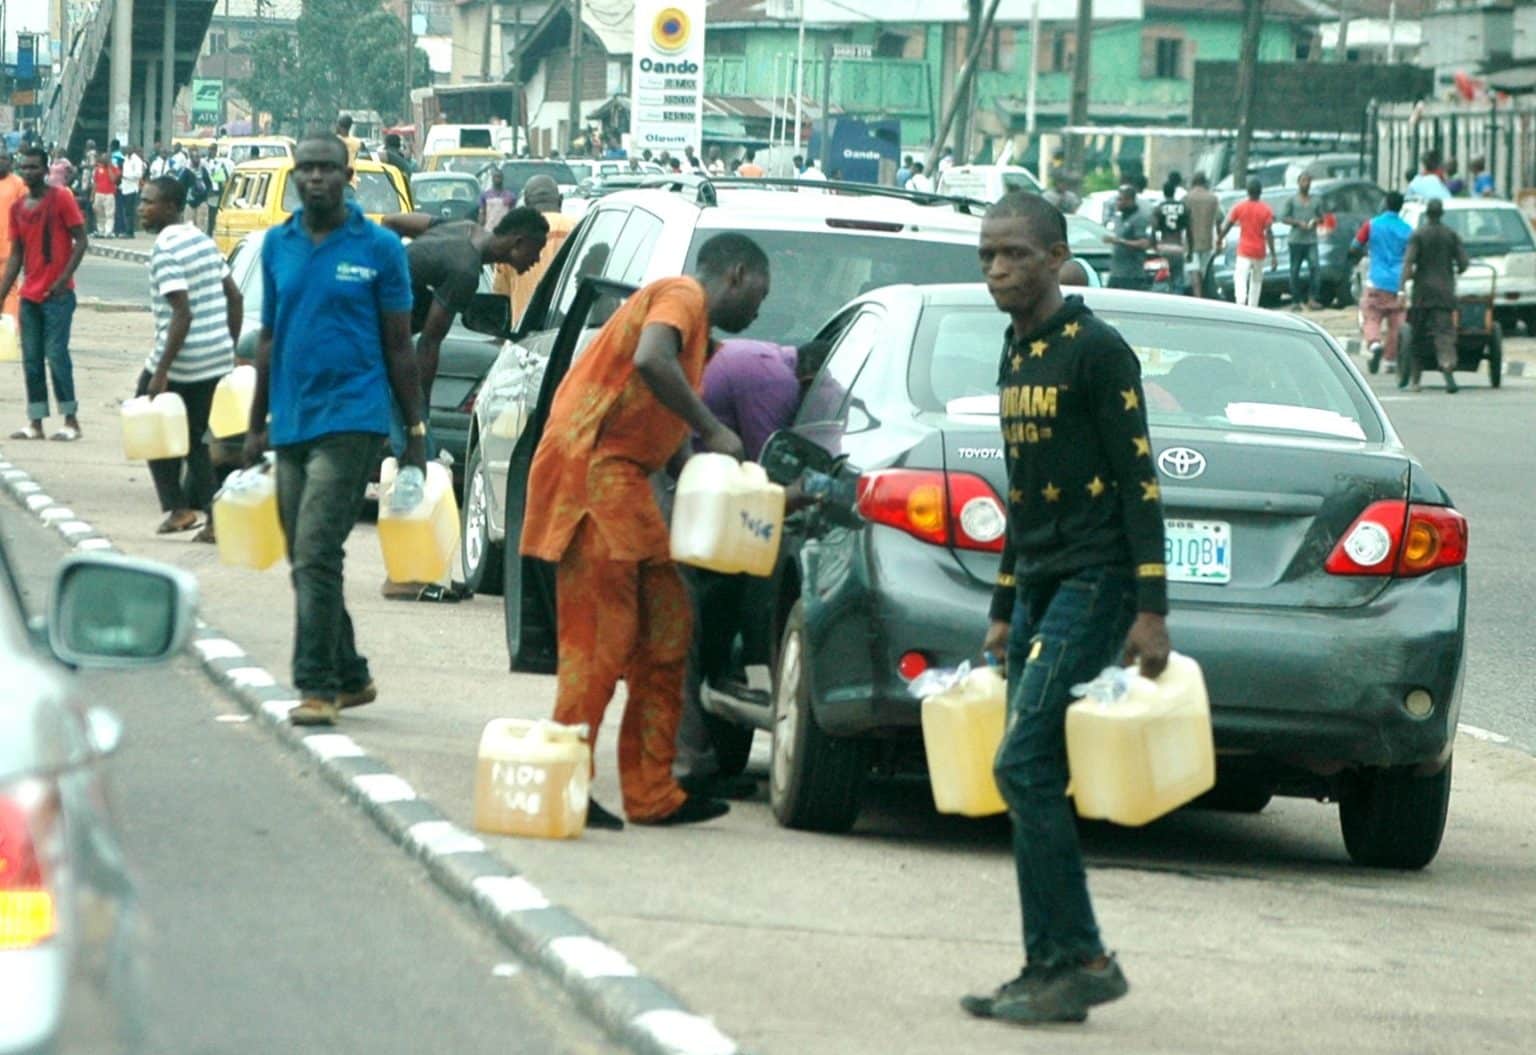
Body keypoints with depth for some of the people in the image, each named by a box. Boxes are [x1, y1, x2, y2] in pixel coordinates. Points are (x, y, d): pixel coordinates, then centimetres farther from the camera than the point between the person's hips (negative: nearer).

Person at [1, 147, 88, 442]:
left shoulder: (61, 199, -7)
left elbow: (81, 241, -8)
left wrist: (64, 279, -17)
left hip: (57, 294, -6)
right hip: (30, 294, 6)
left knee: (56, 354, -8)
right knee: (31, 359, 5)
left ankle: (71, 420, -1)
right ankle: (35, 423, 9)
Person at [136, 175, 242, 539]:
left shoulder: (165, 249, -15)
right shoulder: (202, 240, 11)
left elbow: (183, 313, -23)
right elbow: (234, 298, 15)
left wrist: (161, 372, -23)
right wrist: (230, 348, 21)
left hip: (181, 359, -8)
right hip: (217, 358, 8)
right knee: (194, 437, 15)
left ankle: (177, 507, 6)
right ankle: (212, 517, 8)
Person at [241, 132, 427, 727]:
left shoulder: (379, 249, -2)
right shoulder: (278, 246, 11)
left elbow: (399, 346, 1)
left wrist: (415, 432, 0)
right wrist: (257, 425, 15)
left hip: (351, 418, -6)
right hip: (290, 425, 6)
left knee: (316, 552, -15)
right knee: (305, 558, 10)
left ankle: (317, 686, -14)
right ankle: (349, 676, 22)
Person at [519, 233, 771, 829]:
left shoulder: (698, 331, 27)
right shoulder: (682, 297, -4)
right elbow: (650, 361, -25)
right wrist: (712, 431, -20)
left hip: (624, 482, 10)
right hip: (594, 468, -10)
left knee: (666, 631, 9)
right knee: (601, 640, -11)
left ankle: (653, 796, 11)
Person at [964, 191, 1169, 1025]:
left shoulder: (1095, 351, -10)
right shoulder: (1017, 356, 17)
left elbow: (1139, 481, -13)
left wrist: (1151, 611, -18)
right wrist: (1003, 609, 22)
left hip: (1095, 583, -9)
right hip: (1039, 585, 9)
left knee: (1023, 765, -15)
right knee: (1031, 779, 6)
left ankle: (1082, 962, -12)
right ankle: (1050, 971, 9)